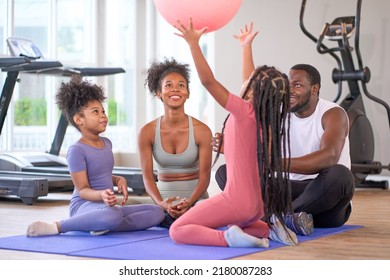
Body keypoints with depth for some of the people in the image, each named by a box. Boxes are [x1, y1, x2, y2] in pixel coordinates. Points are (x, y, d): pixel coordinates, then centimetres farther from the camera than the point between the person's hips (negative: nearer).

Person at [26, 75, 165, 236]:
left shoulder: (106, 143, 13)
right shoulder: (77, 150, -12)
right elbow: (82, 189, -15)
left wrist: (119, 180, 5)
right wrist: (101, 195, -35)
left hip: (106, 205, 8)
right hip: (84, 205, -8)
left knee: (157, 212, -5)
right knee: (113, 215, -43)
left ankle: (102, 226, -19)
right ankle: (57, 227, -22)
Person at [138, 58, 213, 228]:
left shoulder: (201, 131, -9)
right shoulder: (147, 132, -6)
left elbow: (204, 175, -8)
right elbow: (147, 176, -6)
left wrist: (189, 203, -25)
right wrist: (161, 204, -24)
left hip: (195, 198, 0)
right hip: (164, 199, 0)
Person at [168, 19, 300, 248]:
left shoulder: (244, 111, -15)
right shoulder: (266, 115, 6)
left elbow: (208, 81, -20)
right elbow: (251, 82, 24)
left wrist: (193, 43, -17)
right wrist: (246, 47, 34)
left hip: (239, 201, -8)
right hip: (259, 203, 8)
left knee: (177, 231, -6)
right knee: (236, 225, 40)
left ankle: (229, 238, -23)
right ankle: (269, 228, 11)